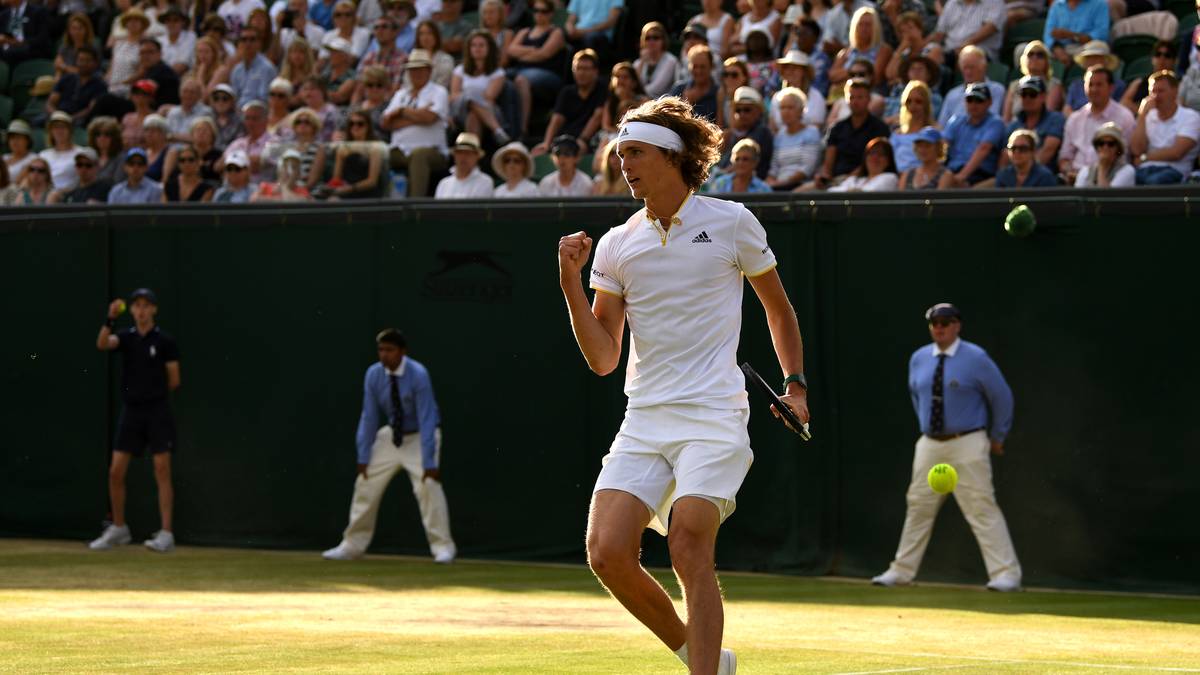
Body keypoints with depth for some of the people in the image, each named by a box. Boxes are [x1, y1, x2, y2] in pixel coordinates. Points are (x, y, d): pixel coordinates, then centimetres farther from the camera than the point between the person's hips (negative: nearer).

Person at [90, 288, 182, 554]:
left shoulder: (165, 342, -3)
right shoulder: (126, 337, 6)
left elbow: (174, 381, 0)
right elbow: (102, 344, -16)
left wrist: (153, 392, 9)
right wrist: (111, 318, -29)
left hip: (158, 412, -4)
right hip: (130, 412, 4)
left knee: (162, 471, -7)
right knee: (116, 472, 2)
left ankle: (166, 535, -8)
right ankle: (118, 530, 18)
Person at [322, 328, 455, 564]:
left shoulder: (418, 375, -27)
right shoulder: (374, 374, -14)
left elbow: (426, 420, -29)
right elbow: (369, 417, -7)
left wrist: (429, 463, -33)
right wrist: (363, 456, -9)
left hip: (420, 436, -5)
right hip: (391, 436, 5)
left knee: (428, 485, -23)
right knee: (366, 483, 3)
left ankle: (443, 547, -15)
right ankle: (352, 546, 16)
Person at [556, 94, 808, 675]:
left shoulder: (730, 223, 3)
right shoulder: (616, 246, 10)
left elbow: (778, 307, 18)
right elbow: (603, 359, 7)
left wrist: (795, 383, 9)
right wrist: (571, 281, -3)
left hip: (714, 415, -4)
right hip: (644, 423, 4)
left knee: (689, 548, -20)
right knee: (608, 553, -11)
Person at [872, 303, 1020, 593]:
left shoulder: (975, 359, -9)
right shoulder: (919, 359, 7)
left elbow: (1002, 397, -1)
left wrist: (997, 437, 5)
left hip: (967, 446, -6)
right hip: (930, 445, 6)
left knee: (982, 508, -11)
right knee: (918, 507, 10)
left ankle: (1006, 575, -12)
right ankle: (901, 571, 20)